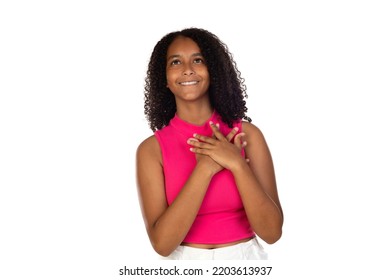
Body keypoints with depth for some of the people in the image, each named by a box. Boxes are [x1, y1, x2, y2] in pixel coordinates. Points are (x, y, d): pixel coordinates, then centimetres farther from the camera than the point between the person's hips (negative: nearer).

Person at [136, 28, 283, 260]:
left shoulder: (248, 135, -9)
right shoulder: (151, 149, -10)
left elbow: (272, 232, -12)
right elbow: (162, 243, -18)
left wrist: (237, 164, -23)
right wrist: (206, 168, -22)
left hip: (245, 257, 1)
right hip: (184, 260, 0)